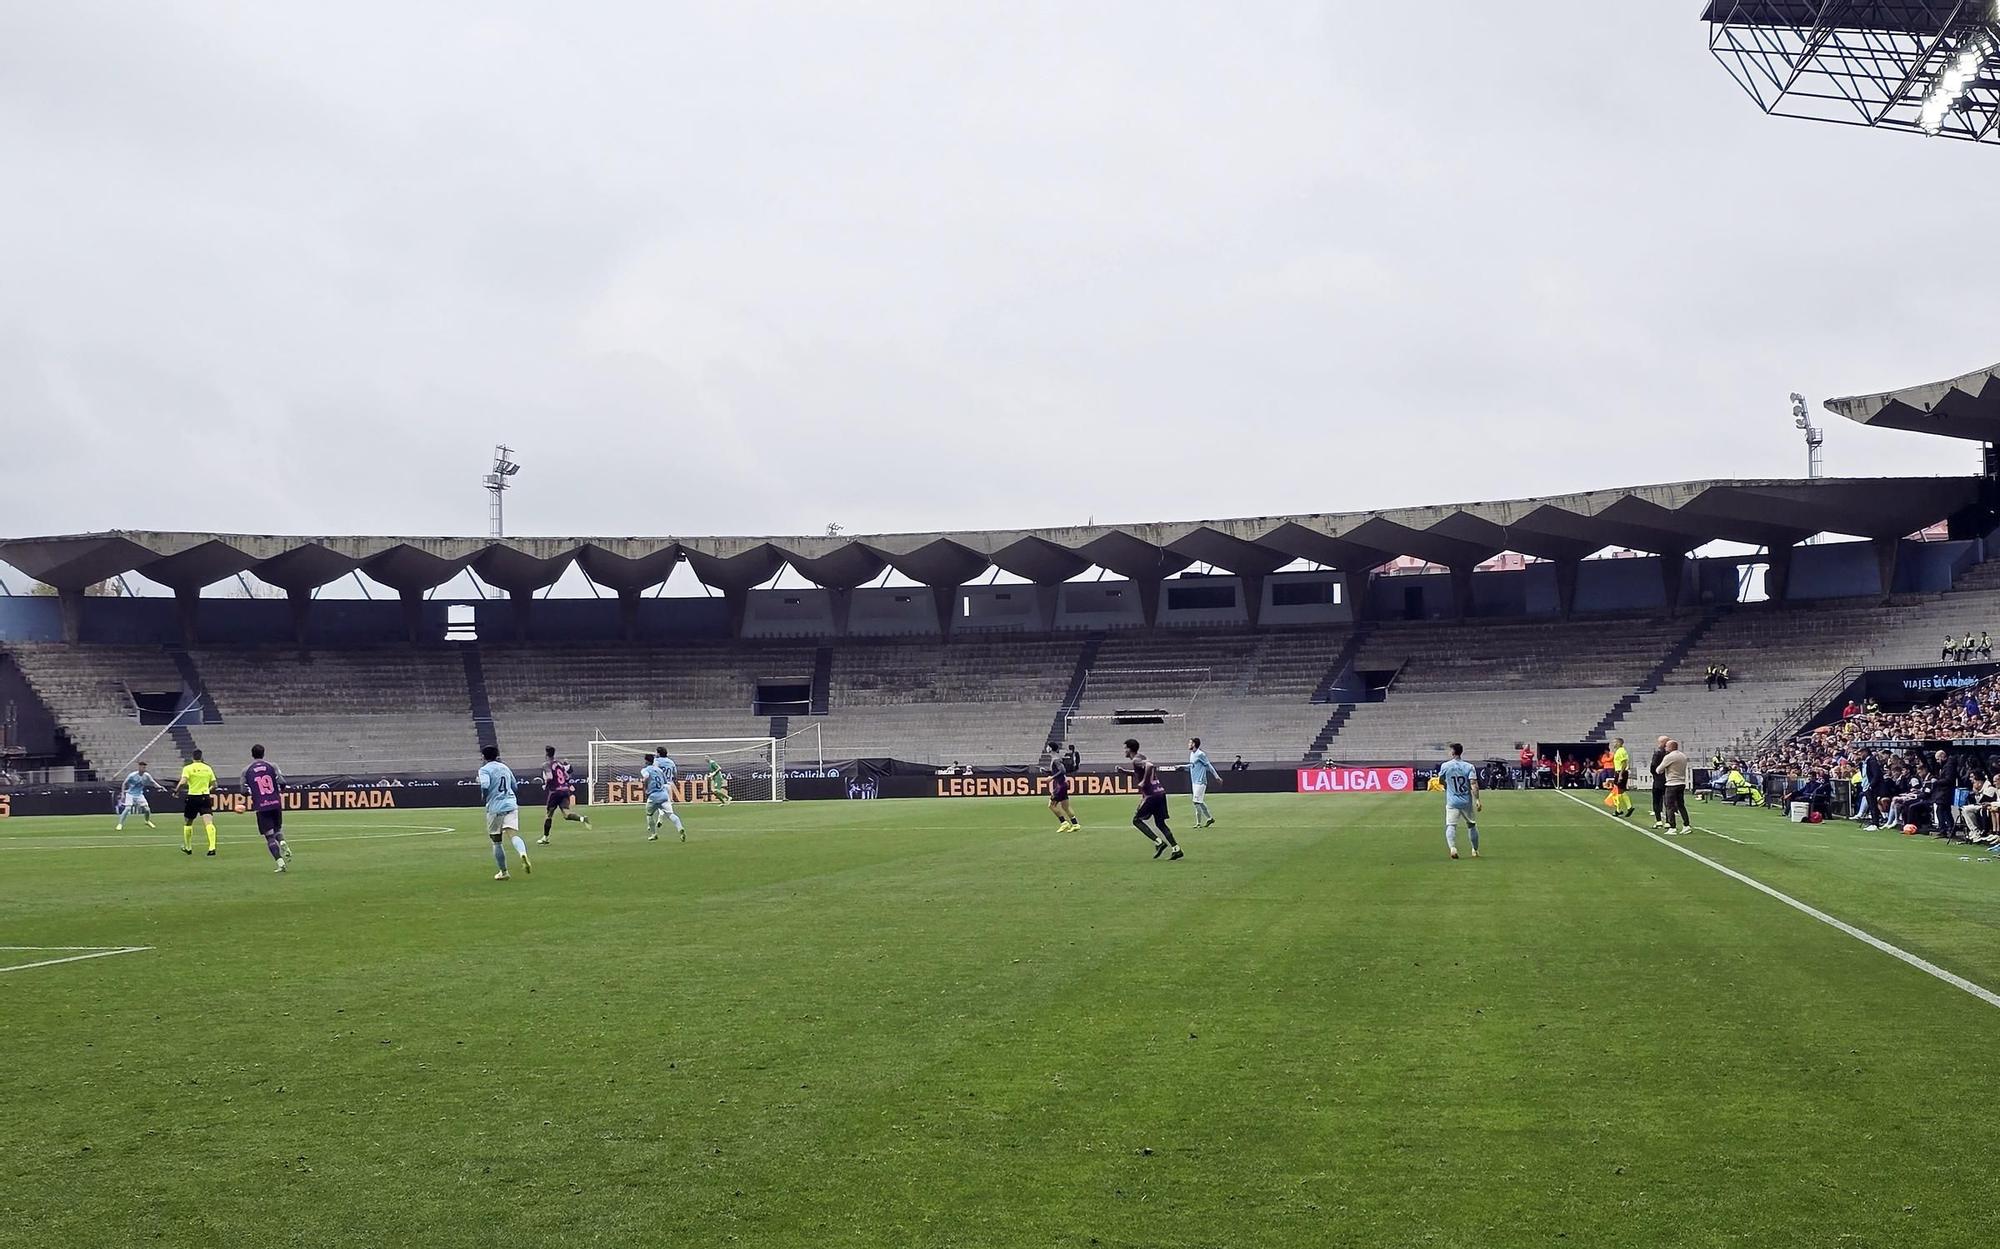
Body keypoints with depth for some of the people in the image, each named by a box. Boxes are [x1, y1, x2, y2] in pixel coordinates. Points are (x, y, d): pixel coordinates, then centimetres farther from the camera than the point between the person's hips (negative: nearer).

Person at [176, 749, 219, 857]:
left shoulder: (188, 768, -3)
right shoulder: (208, 768, 7)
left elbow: (183, 782, -17)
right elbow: (214, 785, 11)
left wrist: (176, 791, -1)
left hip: (193, 797, -2)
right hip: (205, 797, 2)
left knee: (187, 823, 18)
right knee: (209, 822, -10)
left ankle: (188, 848, 29)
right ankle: (212, 847, -25)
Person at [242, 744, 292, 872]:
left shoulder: (246, 771, 3)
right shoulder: (272, 766, 2)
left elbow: (244, 791, 3)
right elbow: (282, 782, -6)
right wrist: (281, 792, 15)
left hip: (261, 807, -1)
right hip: (276, 804, 2)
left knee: (269, 836, 2)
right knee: (278, 830, 21)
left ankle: (280, 862, -9)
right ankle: (283, 845, -12)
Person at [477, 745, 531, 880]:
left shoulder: (484, 769, -2)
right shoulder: (505, 767, 17)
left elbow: (485, 785, -20)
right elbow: (514, 786, 23)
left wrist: (483, 797, -2)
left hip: (495, 807, -4)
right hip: (511, 804, 4)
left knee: (497, 841, 9)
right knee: (513, 834, -11)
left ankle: (504, 872, 15)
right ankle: (523, 854, -42)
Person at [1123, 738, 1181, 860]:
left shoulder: (1136, 760, -9)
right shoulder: (1142, 758, 18)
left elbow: (1149, 765, -28)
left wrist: (1144, 782, -19)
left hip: (1152, 794, -9)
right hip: (1160, 792, 9)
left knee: (1137, 820, 1)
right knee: (1160, 823, 13)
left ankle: (1159, 842, -8)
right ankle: (1176, 849, 5)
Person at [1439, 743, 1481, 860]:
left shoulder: (1445, 766, -4)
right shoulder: (1469, 767, -5)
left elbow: (1440, 780, 13)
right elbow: (1474, 784, -15)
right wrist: (1477, 800, -17)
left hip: (1452, 802, -1)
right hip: (1467, 802, 1)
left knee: (1450, 825, -5)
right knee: (1472, 825, 18)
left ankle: (1452, 847, -29)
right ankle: (1475, 850, 28)